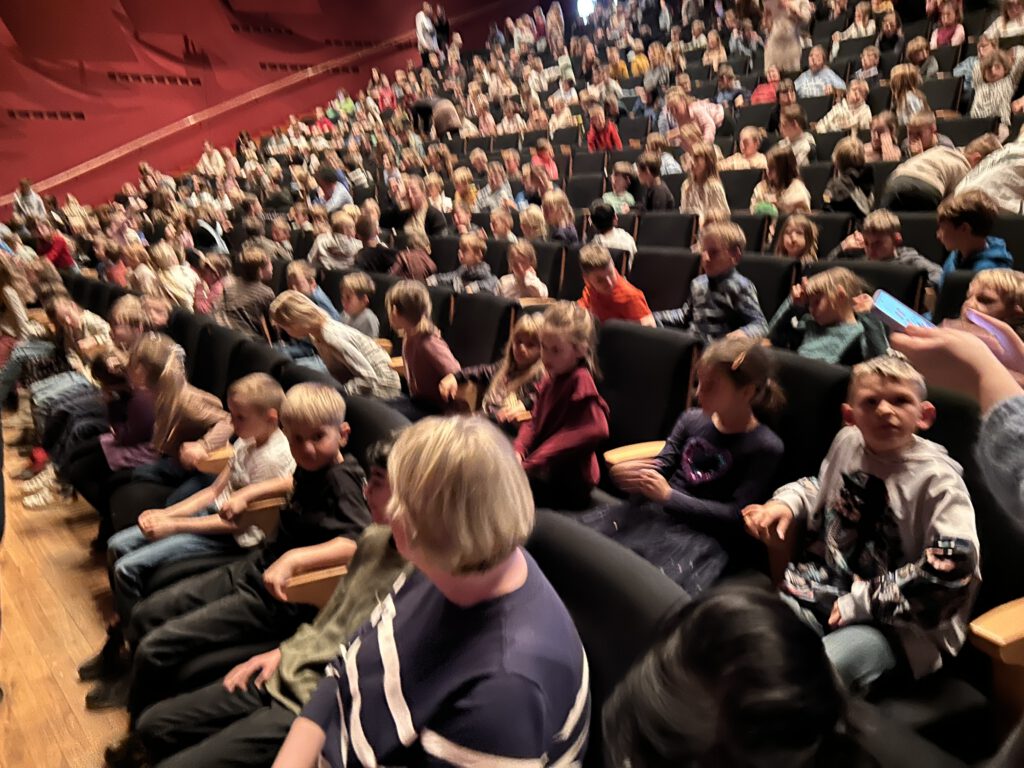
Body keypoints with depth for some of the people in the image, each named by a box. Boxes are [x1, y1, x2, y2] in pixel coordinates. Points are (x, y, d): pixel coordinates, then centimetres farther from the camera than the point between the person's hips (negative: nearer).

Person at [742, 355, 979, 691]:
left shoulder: (937, 479, -12)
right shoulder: (847, 441, 5)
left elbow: (950, 569, -20)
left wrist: (863, 601, -17)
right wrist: (785, 503, 5)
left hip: (890, 623, -5)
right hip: (818, 592, 5)